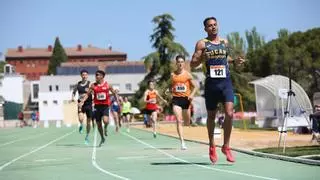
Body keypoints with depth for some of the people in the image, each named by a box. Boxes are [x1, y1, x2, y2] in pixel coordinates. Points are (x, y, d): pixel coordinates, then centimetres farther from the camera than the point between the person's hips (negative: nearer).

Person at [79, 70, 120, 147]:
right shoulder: (93, 85, 2)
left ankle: (106, 128, 9)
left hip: (105, 106, -2)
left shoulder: (107, 85, -1)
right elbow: (88, 94, 2)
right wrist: (82, 101, -11)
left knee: (105, 120, -26)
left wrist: (118, 101, 0)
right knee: (98, 124, 7)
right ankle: (102, 138, 27)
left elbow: (114, 93, 9)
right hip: (97, 106, 2)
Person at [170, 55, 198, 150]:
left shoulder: (188, 74, 0)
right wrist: (171, 93, 1)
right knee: (179, 121, -15)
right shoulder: (173, 75, 4)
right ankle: (182, 142, -18)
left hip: (186, 99, 1)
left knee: (187, 123, 13)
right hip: (176, 99, -1)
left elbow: (194, 87, 4)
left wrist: (192, 94, -12)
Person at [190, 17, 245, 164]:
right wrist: (201, 58, -21)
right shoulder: (202, 44, 1)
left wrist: (234, 61, 11)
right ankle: (212, 146, 27)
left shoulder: (225, 42, 13)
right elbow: (192, 64, -2)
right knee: (211, 116, 9)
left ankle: (226, 146, 2)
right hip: (211, 83, -2)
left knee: (229, 113, -13)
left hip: (226, 81, 2)